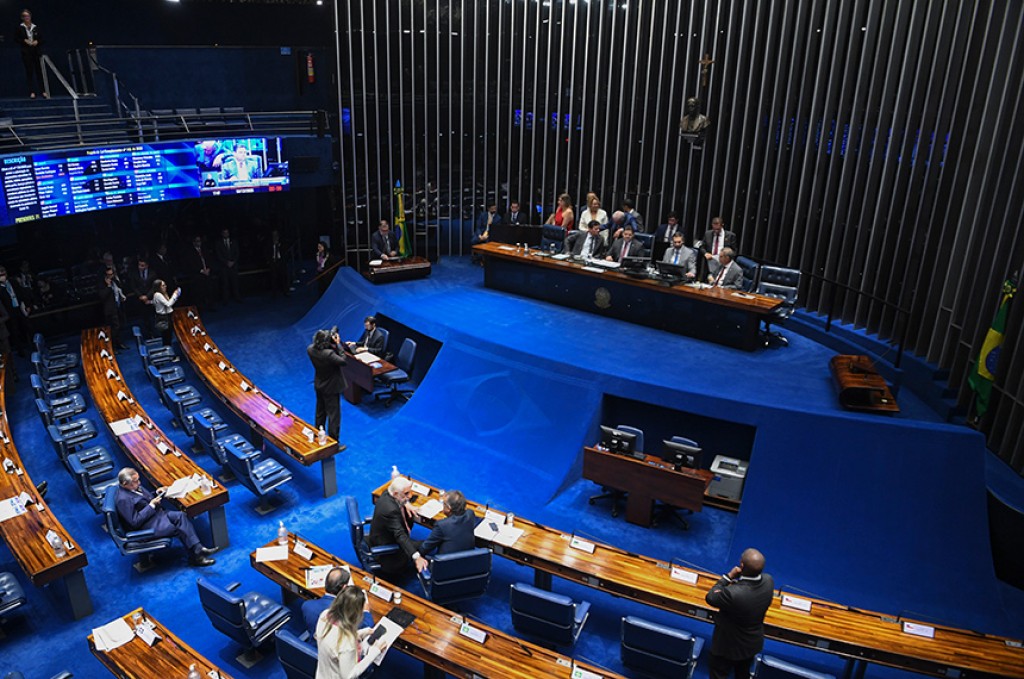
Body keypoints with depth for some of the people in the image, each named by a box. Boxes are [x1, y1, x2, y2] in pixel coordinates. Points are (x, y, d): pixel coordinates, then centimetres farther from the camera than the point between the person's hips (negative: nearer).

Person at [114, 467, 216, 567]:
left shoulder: (134, 486, 3)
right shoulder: (123, 499, -23)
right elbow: (135, 522, -23)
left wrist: (156, 493, 1)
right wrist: (151, 505, -21)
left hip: (156, 513, 9)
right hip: (148, 525, -9)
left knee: (180, 516, -14)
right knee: (180, 529, -18)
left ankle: (198, 549, -19)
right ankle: (195, 556, -4)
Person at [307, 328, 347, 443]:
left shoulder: (310, 349, -13)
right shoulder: (328, 354, -35)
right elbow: (343, 361, -25)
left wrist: (334, 345, -10)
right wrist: (338, 344, -23)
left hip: (318, 385, 7)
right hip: (331, 387, -7)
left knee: (320, 412, 24)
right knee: (333, 415, 5)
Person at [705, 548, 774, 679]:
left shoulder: (733, 594, -44)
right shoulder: (768, 581, -25)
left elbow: (710, 598, -23)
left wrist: (728, 577, -19)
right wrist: (736, 583, -14)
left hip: (729, 645, -5)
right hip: (753, 641, 5)